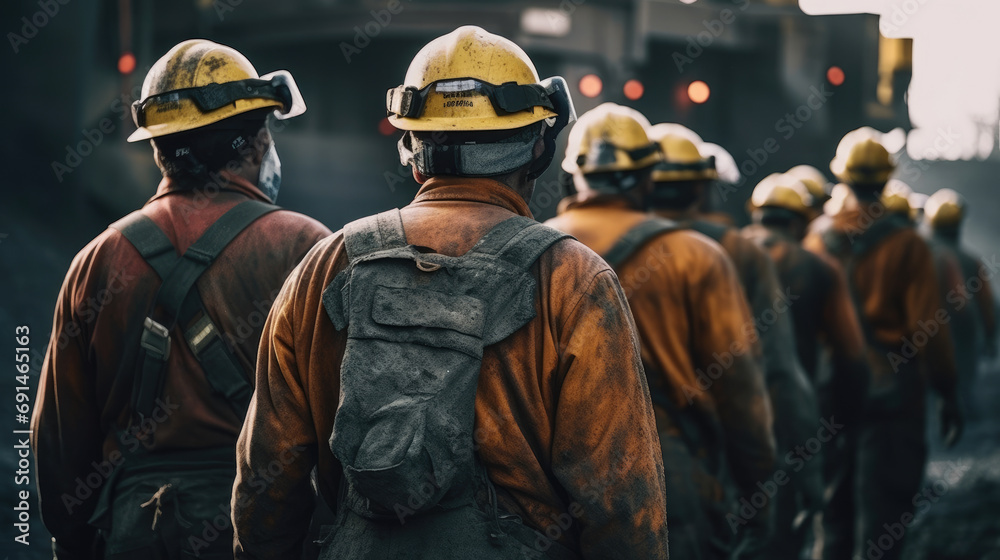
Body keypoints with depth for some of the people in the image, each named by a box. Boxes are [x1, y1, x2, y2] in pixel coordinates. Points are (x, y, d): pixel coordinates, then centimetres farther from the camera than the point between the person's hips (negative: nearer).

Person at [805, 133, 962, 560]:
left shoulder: (817, 243, 3)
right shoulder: (905, 244, -8)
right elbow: (928, 326, -10)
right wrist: (947, 392, -2)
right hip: (892, 393, -4)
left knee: (835, 511, 15)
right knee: (882, 512, -2)